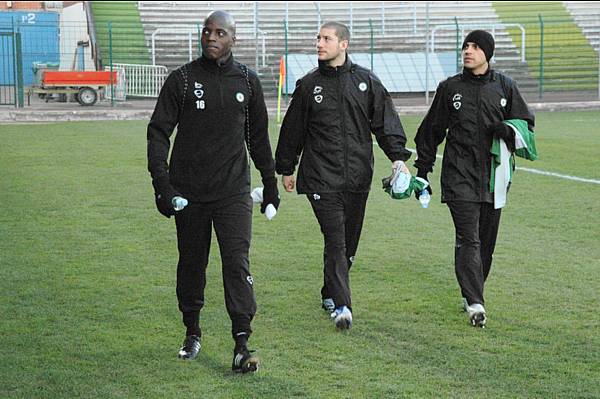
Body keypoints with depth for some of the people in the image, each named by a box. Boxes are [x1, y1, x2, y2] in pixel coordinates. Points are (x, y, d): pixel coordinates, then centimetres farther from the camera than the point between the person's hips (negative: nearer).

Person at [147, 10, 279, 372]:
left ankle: (242, 344, -14)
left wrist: (270, 182, 18)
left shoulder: (247, 81, 6)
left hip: (233, 192, 0)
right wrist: (161, 184, -12)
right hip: (189, 191, 0)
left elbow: (258, 136, 17)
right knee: (192, 264, 11)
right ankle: (192, 332, 29)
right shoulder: (182, 79, -1)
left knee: (237, 263, -12)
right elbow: (158, 132, -2)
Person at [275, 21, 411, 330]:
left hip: (357, 176, 2)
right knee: (335, 240, -12)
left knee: (349, 240, 10)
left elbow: (386, 122, 6)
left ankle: (330, 293, 28)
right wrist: (286, 169, 15)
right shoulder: (308, 85, 5)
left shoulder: (367, 82, 6)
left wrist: (397, 156, -6)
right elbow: (292, 130, 13)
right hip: (321, 177, -2)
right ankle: (341, 305, -15)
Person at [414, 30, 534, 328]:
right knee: (468, 238, -12)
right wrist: (422, 170, 10)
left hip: (493, 175, 2)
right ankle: (475, 303, -17)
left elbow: (526, 123, 12)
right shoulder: (450, 88, 6)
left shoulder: (505, 87, 7)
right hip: (459, 177, -2)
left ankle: (472, 293, 24)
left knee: (487, 239, 8)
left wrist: (507, 131, -11)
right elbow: (431, 130, 12)